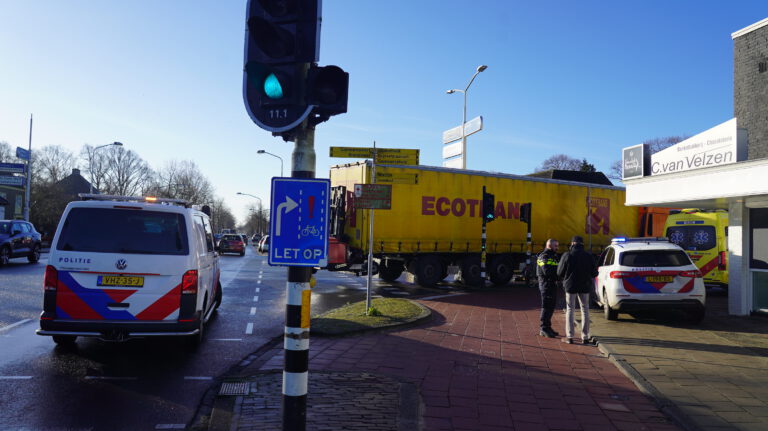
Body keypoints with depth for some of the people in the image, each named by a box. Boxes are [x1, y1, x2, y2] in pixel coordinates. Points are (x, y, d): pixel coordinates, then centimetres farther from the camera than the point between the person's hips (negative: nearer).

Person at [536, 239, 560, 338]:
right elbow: (547, 271, -24)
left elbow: (555, 269, 16)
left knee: (551, 306, 14)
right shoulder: (544, 256, -13)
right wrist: (558, 269, -16)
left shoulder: (553, 256, 20)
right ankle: (544, 329, -2)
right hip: (546, 284, -10)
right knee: (546, 306, -7)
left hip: (552, 284, 10)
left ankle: (547, 327, 23)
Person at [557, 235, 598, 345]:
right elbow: (594, 273, 0)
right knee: (585, 310, 11)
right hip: (585, 286, 2)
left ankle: (569, 337, 6)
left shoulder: (567, 255, -11)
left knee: (570, 310, 7)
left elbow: (560, 273, -8)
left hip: (570, 286, -2)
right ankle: (585, 337, 10)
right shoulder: (588, 256, -4)